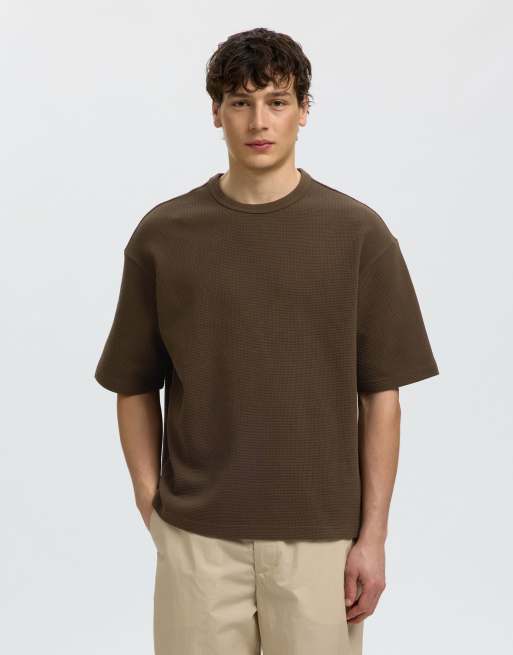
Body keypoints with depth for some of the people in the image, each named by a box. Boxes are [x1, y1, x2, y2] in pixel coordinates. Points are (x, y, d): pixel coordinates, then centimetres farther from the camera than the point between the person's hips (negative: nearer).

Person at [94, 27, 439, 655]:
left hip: (321, 534, 0)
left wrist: (373, 535, -5)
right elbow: (136, 386, 6)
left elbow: (381, 393, -2)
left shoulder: (358, 232, -3)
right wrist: (151, 503, 0)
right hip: (197, 537, 1)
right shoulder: (162, 233, -1)